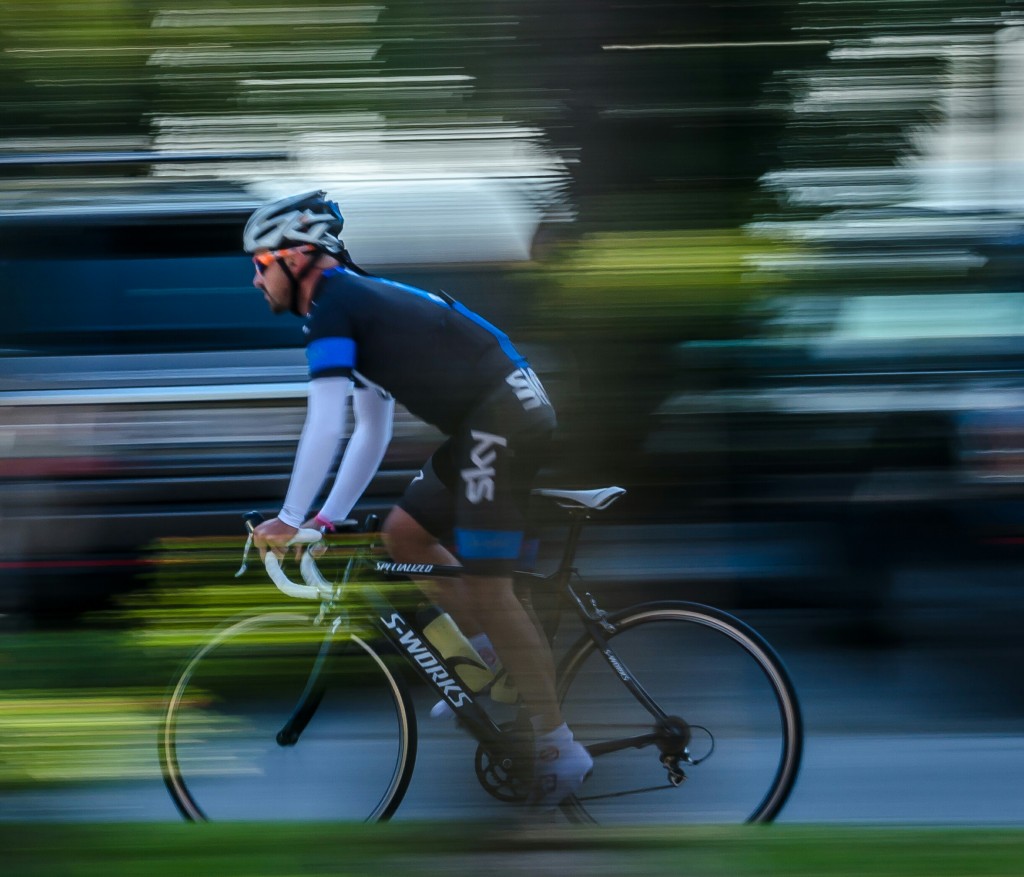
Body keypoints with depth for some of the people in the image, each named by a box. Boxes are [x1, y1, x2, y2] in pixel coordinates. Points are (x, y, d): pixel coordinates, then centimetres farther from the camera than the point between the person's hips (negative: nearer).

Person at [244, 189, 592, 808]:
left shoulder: (332, 303, -8)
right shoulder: (361, 302, 22)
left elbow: (325, 427, -16)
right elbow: (373, 433, 27)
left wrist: (290, 521, -10)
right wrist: (328, 520, 24)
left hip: (504, 416, -10)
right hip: (484, 424, 10)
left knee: (486, 586, -11)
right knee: (403, 534, 17)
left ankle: (560, 751, -9)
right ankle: (497, 661, 19)